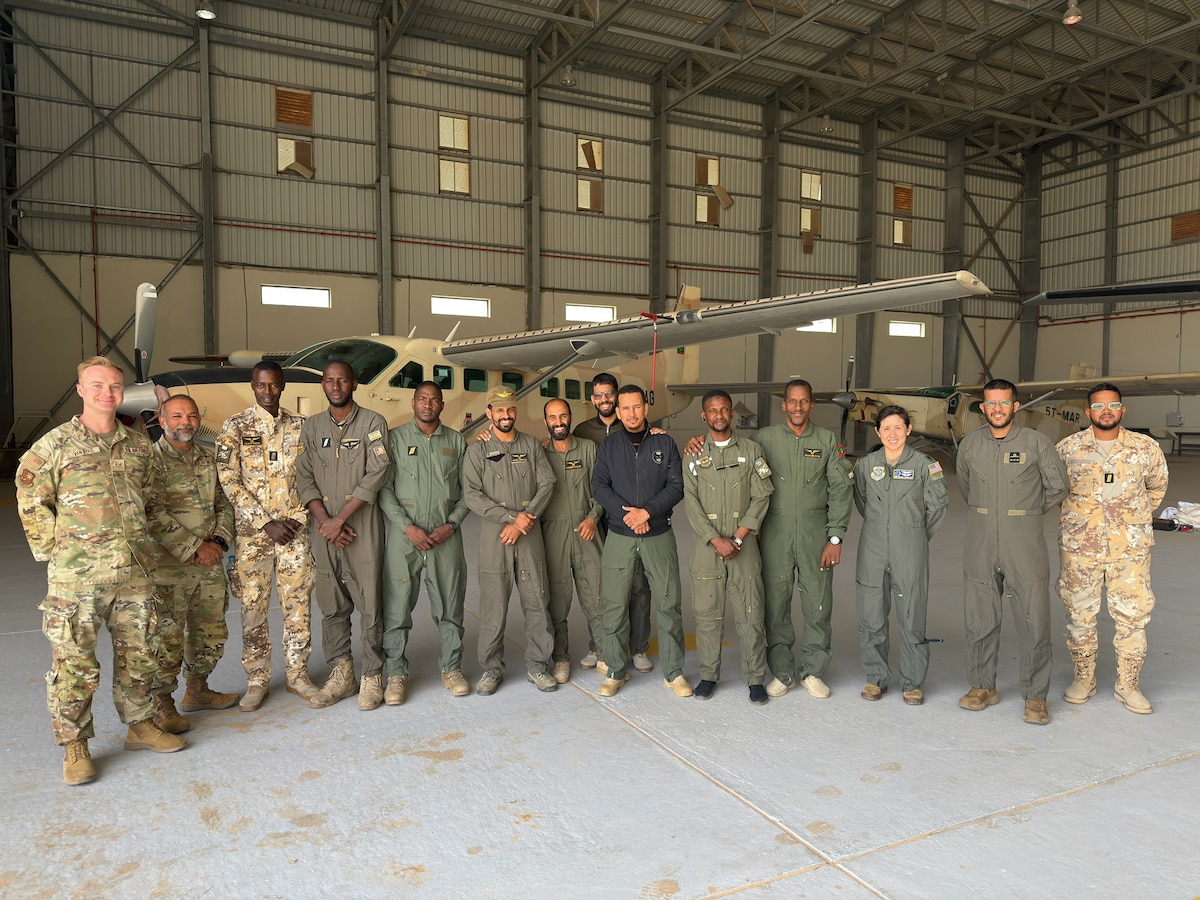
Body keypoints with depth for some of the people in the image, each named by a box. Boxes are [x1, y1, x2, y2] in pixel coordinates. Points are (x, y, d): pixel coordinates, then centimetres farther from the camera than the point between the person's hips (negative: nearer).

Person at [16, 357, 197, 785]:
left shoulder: (139, 446, 10)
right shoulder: (55, 445, -1)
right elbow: (31, 504, 2)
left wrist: (190, 545, 16)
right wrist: (56, 549, -4)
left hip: (135, 573, 4)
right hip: (76, 577, -4)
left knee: (138, 654, 13)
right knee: (74, 662, 3)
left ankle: (140, 725, 29)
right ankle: (74, 747, 17)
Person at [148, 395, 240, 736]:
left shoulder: (208, 459, 12)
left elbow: (224, 504, 14)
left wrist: (218, 541, -3)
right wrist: (193, 546, -17)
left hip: (210, 564, 7)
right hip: (168, 567, -6)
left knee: (212, 633, 15)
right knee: (167, 639, 0)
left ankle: (197, 691, 33)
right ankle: (161, 705, 17)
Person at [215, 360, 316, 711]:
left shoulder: (299, 426, 6)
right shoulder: (235, 427, -1)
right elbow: (229, 482, -7)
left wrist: (297, 517, -7)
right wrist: (267, 522, -11)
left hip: (295, 530, 2)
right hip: (253, 532, -2)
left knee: (299, 605, 6)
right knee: (253, 607, 5)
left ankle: (298, 674, 21)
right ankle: (257, 680, 19)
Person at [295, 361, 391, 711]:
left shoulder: (373, 423, 0)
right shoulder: (311, 427, 13)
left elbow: (377, 473, -10)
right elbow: (304, 478, 7)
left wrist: (340, 518, -13)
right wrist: (323, 520, -8)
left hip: (362, 527, -4)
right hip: (323, 528, 4)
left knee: (369, 603, -1)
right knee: (331, 605, 9)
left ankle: (372, 676, 9)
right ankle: (341, 674, 20)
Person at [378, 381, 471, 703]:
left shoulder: (456, 441, 9)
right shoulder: (395, 438, 3)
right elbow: (384, 488, -2)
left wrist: (451, 525, -6)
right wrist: (408, 527, -11)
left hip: (446, 537, 2)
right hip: (404, 535, -1)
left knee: (449, 606, 8)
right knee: (397, 607, 3)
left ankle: (451, 668, 22)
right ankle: (396, 673, 16)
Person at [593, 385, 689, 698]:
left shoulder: (664, 443, 4)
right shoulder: (608, 446, 7)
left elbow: (676, 487, -2)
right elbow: (599, 486, -1)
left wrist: (646, 512, -15)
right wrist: (626, 513, -15)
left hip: (659, 535, 0)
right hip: (619, 535, 1)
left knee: (669, 604, 2)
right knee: (613, 605, 2)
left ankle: (674, 672, 15)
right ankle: (615, 671, 16)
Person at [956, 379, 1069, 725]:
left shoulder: (1036, 442, -3)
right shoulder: (969, 445, 5)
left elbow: (1057, 487, 6)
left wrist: (1026, 513, 11)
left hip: (1025, 545, -2)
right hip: (980, 545, 3)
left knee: (1034, 622, -1)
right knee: (980, 619, 9)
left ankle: (1035, 697, 11)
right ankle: (982, 687, 22)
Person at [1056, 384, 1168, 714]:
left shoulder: (1146, 448, 0)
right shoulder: (1067, 448, -2)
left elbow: (1157, 486, 17)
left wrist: (1135, 519, 16)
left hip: (1131, 547, 1)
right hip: (1079, 546, 0)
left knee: (1134, 614, 4)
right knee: (1080, 613, 8)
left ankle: (1128, 684, 19)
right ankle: (1083, 679, 23)